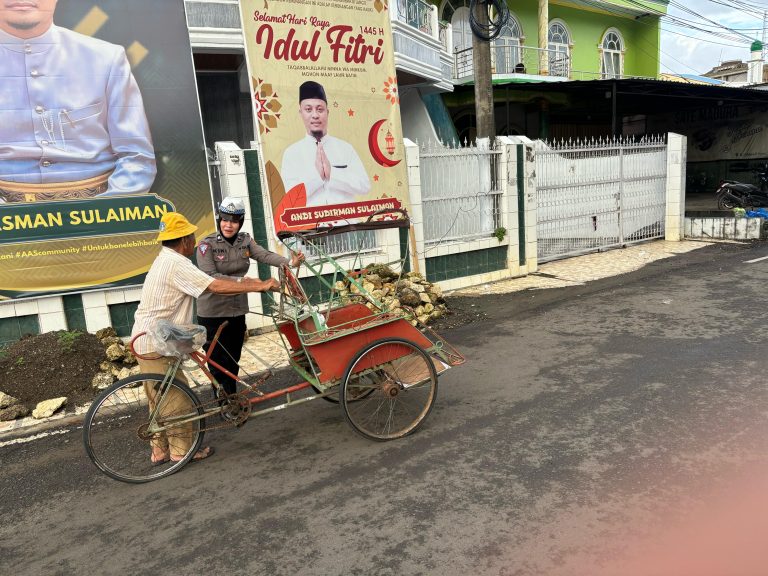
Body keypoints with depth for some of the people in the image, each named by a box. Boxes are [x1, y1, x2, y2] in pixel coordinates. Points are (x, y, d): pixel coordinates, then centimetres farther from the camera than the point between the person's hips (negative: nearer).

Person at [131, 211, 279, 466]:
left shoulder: (166, 259, 14)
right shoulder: (176, 263, -20)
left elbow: (210, 284, 11)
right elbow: (216, 286, -26)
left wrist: (246, 284, 7)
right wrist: (260, 286, -22)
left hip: (148, 340, 10)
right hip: (156, 343, -10)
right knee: (175, 396, 1)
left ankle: (160, 451, 28)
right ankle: (182, 451, 14)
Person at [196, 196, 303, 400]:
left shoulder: (245, 240, 3)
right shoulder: (207, 245, -10)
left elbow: (265, 255, -12)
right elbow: (210, 277, -19)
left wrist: (289, 262, -29)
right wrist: (240, 281, -30)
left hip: (237, 309, 5)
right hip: (213, 313, -4)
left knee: (233, 359, 15)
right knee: (218, 361, 1)